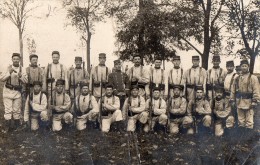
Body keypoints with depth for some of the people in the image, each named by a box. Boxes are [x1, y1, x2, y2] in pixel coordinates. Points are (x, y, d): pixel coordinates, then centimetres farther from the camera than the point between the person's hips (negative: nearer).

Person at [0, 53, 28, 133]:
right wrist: (9, 72, -20)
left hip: (17, 92, 1)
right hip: (8, 91, -1)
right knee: (8, 110, -3)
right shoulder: (8, 68, 1)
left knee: (17, 110, 7)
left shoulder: (22, 69, 5)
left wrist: (20, 76, -20)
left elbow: (26, 81, -1)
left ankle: (17, 126, 18)